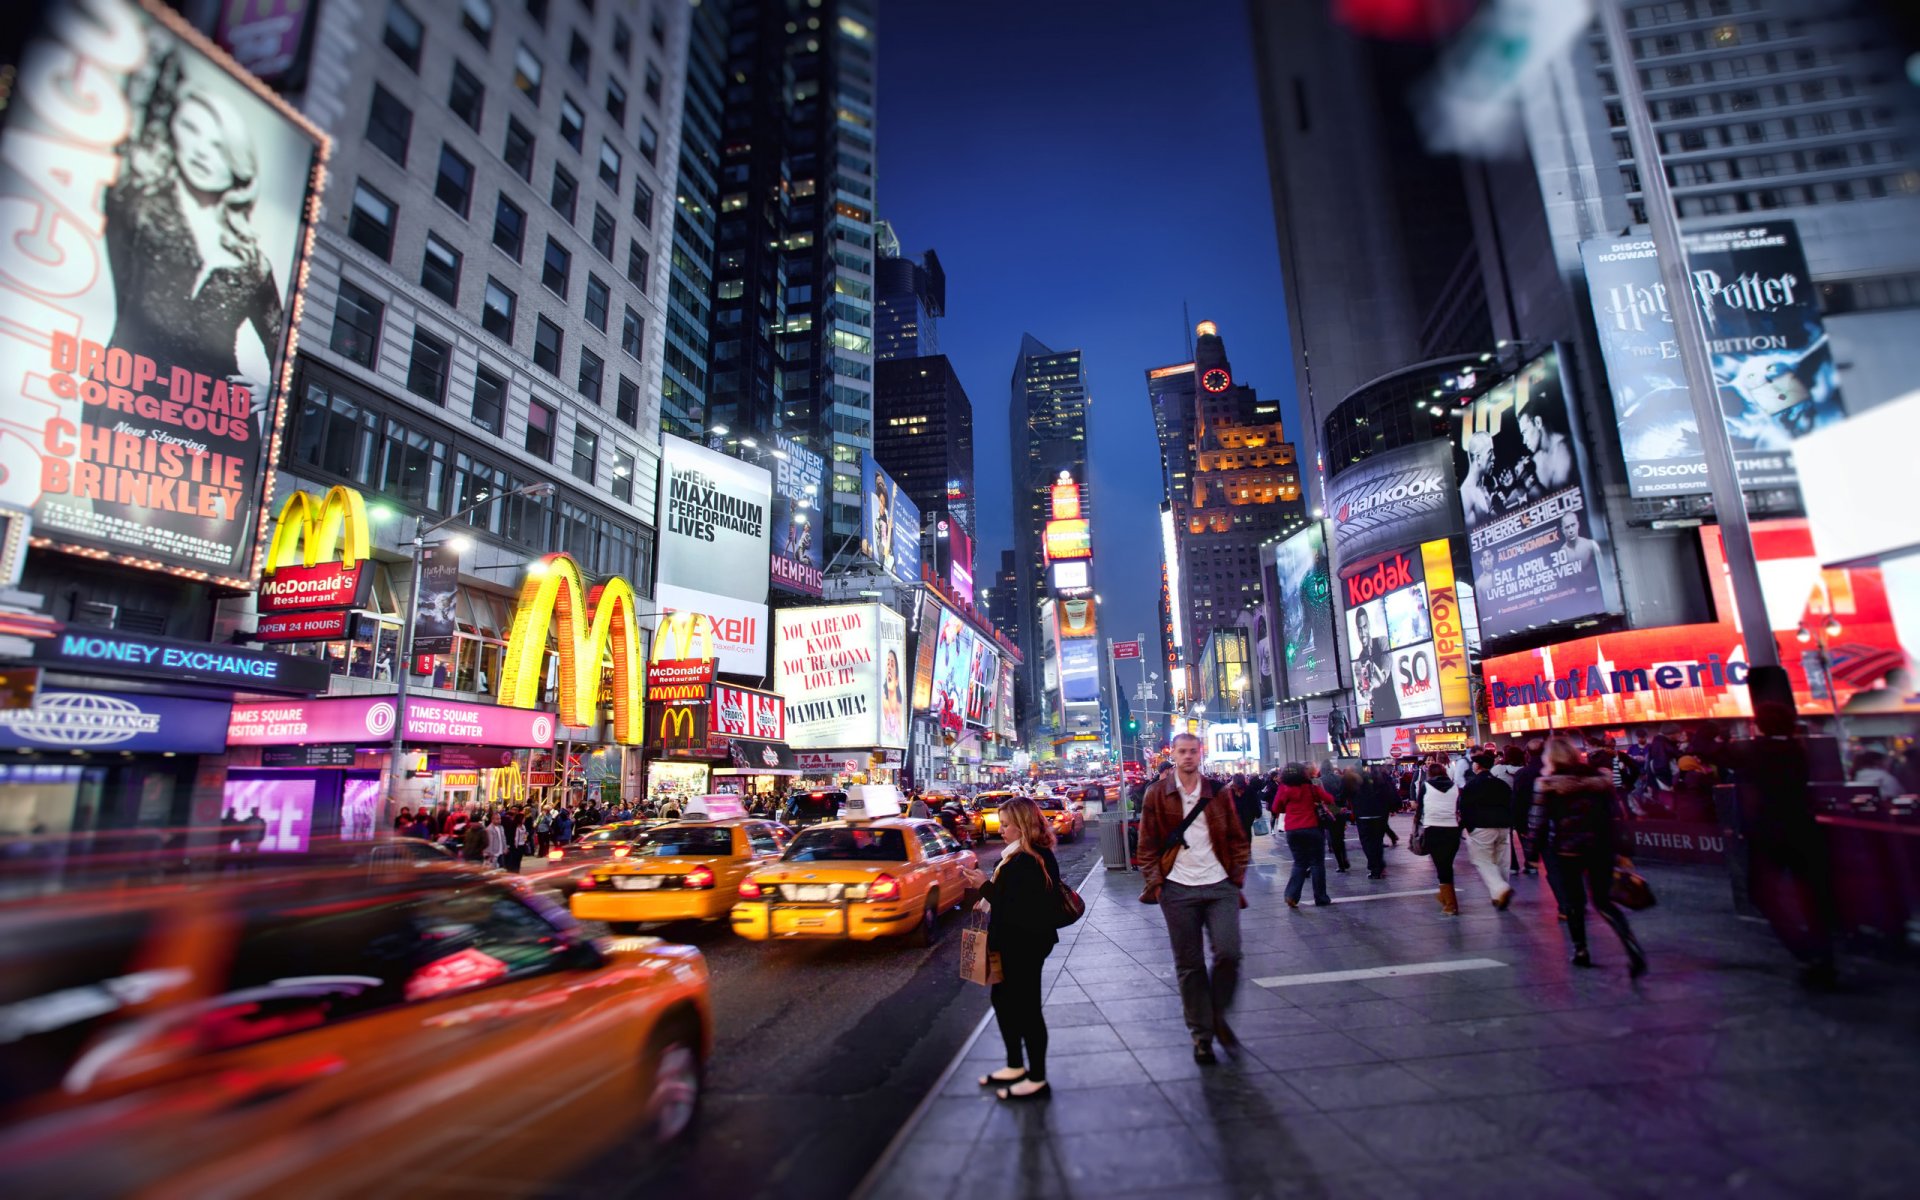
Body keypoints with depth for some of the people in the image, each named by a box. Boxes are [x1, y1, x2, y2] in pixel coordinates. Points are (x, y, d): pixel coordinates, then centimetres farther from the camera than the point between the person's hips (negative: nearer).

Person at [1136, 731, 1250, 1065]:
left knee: (1229, 953, -9)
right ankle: (1201, 1035, 20)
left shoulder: (1218, 793, 6)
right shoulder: (1157, 794, 1)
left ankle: (1218, 1016, 18)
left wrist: (1237, 875, 3)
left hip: (1220, 886, 1)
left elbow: (1238, 838, 13)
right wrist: (1154, 881, -4)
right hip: (1178, 890, -1)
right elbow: (1147, 844, 4)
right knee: (1189, 965, 5)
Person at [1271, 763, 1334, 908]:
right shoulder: (1310, 787, -3)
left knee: (1299, 863, 12)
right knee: (1317, 863, 8)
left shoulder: (1283, 789, 0)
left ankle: (1292, 895, -3)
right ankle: (1321, 898, 12)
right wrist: (1318, 803, 19)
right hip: (1312, 828, -2)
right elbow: (1329, 800, 0)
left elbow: (1276, 809, 6)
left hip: (1292, 831, 2)